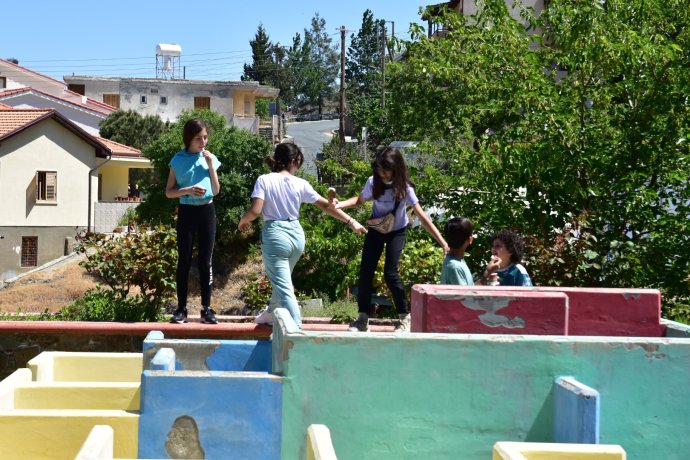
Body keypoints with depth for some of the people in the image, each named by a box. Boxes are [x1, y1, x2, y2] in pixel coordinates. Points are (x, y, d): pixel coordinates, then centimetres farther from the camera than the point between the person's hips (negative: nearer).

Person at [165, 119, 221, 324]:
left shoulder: (210, 158, 5)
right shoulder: (179, 159, -1)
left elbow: (216, 190, 3)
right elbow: (169, 192, 0)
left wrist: (211, 165, -5)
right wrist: (188, 190, -17)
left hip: (207, 211, 2)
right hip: (186, 212, -2)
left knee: (205, 261, 2)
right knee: (184, 260, 0)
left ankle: (206, 308, 7)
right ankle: (181, 308, 5)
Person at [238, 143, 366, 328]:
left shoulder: (264, 180, -7)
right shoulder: (300, 184, 1)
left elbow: (255, 211, -14)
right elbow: (326, 205, 2)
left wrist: (243, 220, 8)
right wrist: (351, 222, 9)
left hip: (275, 236, -4)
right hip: (296, 235, 5)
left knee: (284, 287, -5)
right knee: (281, 279, 27)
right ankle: (271, 313, 48)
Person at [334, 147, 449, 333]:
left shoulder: (404, 188, -26)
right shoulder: (373, 182, -18)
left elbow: (422, 217, -28)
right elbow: (359, 200, 3)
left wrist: (443, 242, -34)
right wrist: (340, 204, -16)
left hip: (397, 231, -3)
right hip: (376, 229, 3)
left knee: (390, 273, -15)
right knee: (365, 271, -3)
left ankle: (405, 317, 1)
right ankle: (363, 319, 7)